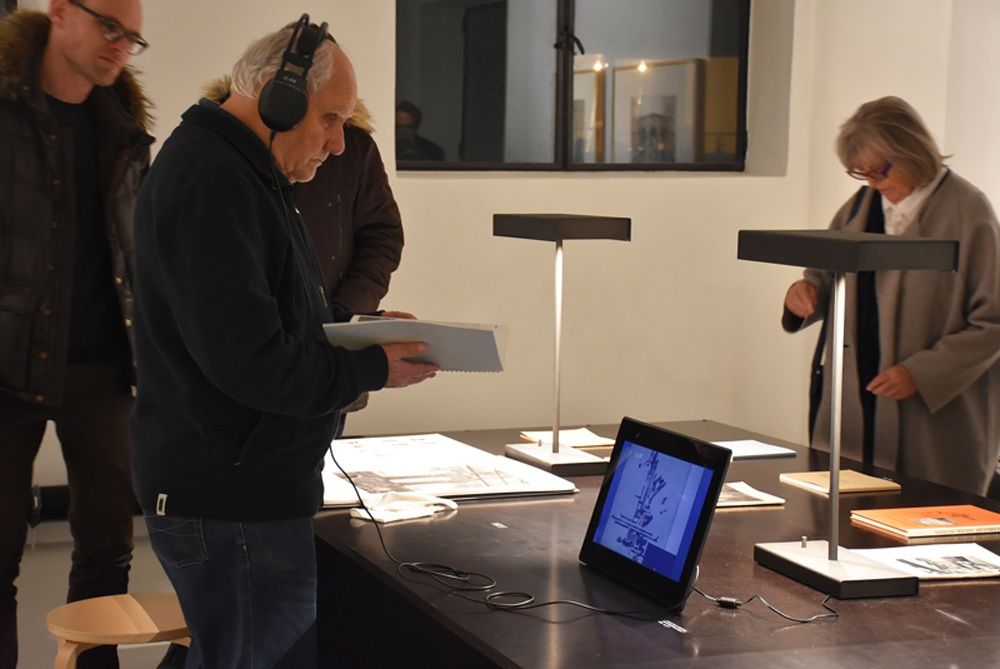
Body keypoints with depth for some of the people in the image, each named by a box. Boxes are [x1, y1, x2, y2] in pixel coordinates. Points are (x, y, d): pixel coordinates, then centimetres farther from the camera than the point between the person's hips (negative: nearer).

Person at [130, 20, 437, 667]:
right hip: (232, 503, -11)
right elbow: (249, 361, -25)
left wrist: (352, 324, 10)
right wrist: (372, 369, -14)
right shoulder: (209, 183, -20)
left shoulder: (245, 174, 15)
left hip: (241, 487, 11)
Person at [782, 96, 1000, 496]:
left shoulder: (967, 212, -9)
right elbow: (828, 280, 21)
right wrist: (807, 293, -3)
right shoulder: (860, 206, 10)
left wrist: (921, 373, -17)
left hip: (937, 415, -5)